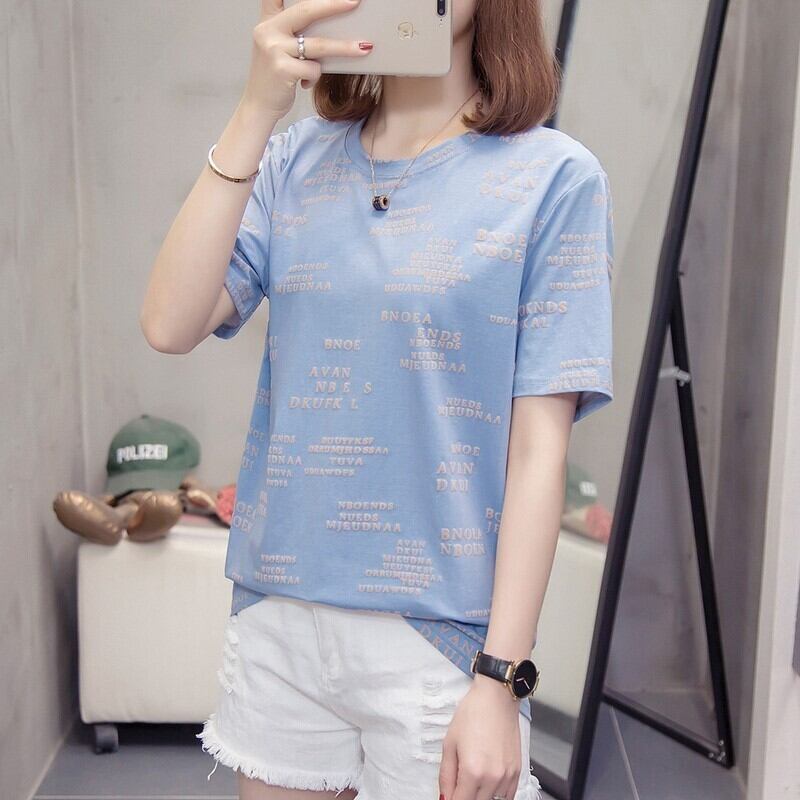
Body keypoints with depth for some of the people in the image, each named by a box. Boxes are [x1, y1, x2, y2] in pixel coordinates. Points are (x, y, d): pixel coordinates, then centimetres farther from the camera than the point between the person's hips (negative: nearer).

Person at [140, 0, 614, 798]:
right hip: (276, 616, 4)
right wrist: (256, 111, -14)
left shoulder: (552, 176, -6)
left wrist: (502, 676, -12)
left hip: (439, 629, -3)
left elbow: (539, 446, -9)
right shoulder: (294, 160, 4)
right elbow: (170, 326, -9)